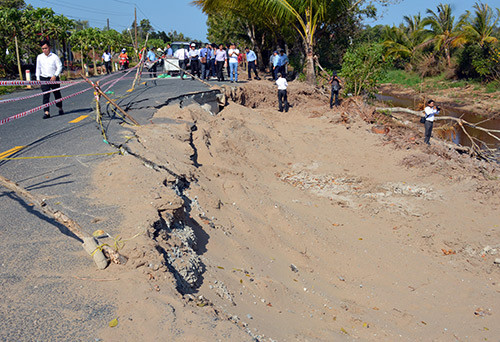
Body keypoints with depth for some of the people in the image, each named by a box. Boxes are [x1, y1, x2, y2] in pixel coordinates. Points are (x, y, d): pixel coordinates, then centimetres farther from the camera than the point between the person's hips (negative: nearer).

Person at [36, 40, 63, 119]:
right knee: (45, 95, -9)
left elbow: (60, 67, -4)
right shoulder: (39, 57, 5)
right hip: (44, 78, 1)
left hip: (54, 78, -1)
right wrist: (38, 78, 6)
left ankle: (60, 108, 35)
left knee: (57, 94, 14)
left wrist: (55, 76, -16)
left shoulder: (54, 56, -2)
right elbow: (38, 68, 12)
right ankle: (46, 112, -14)